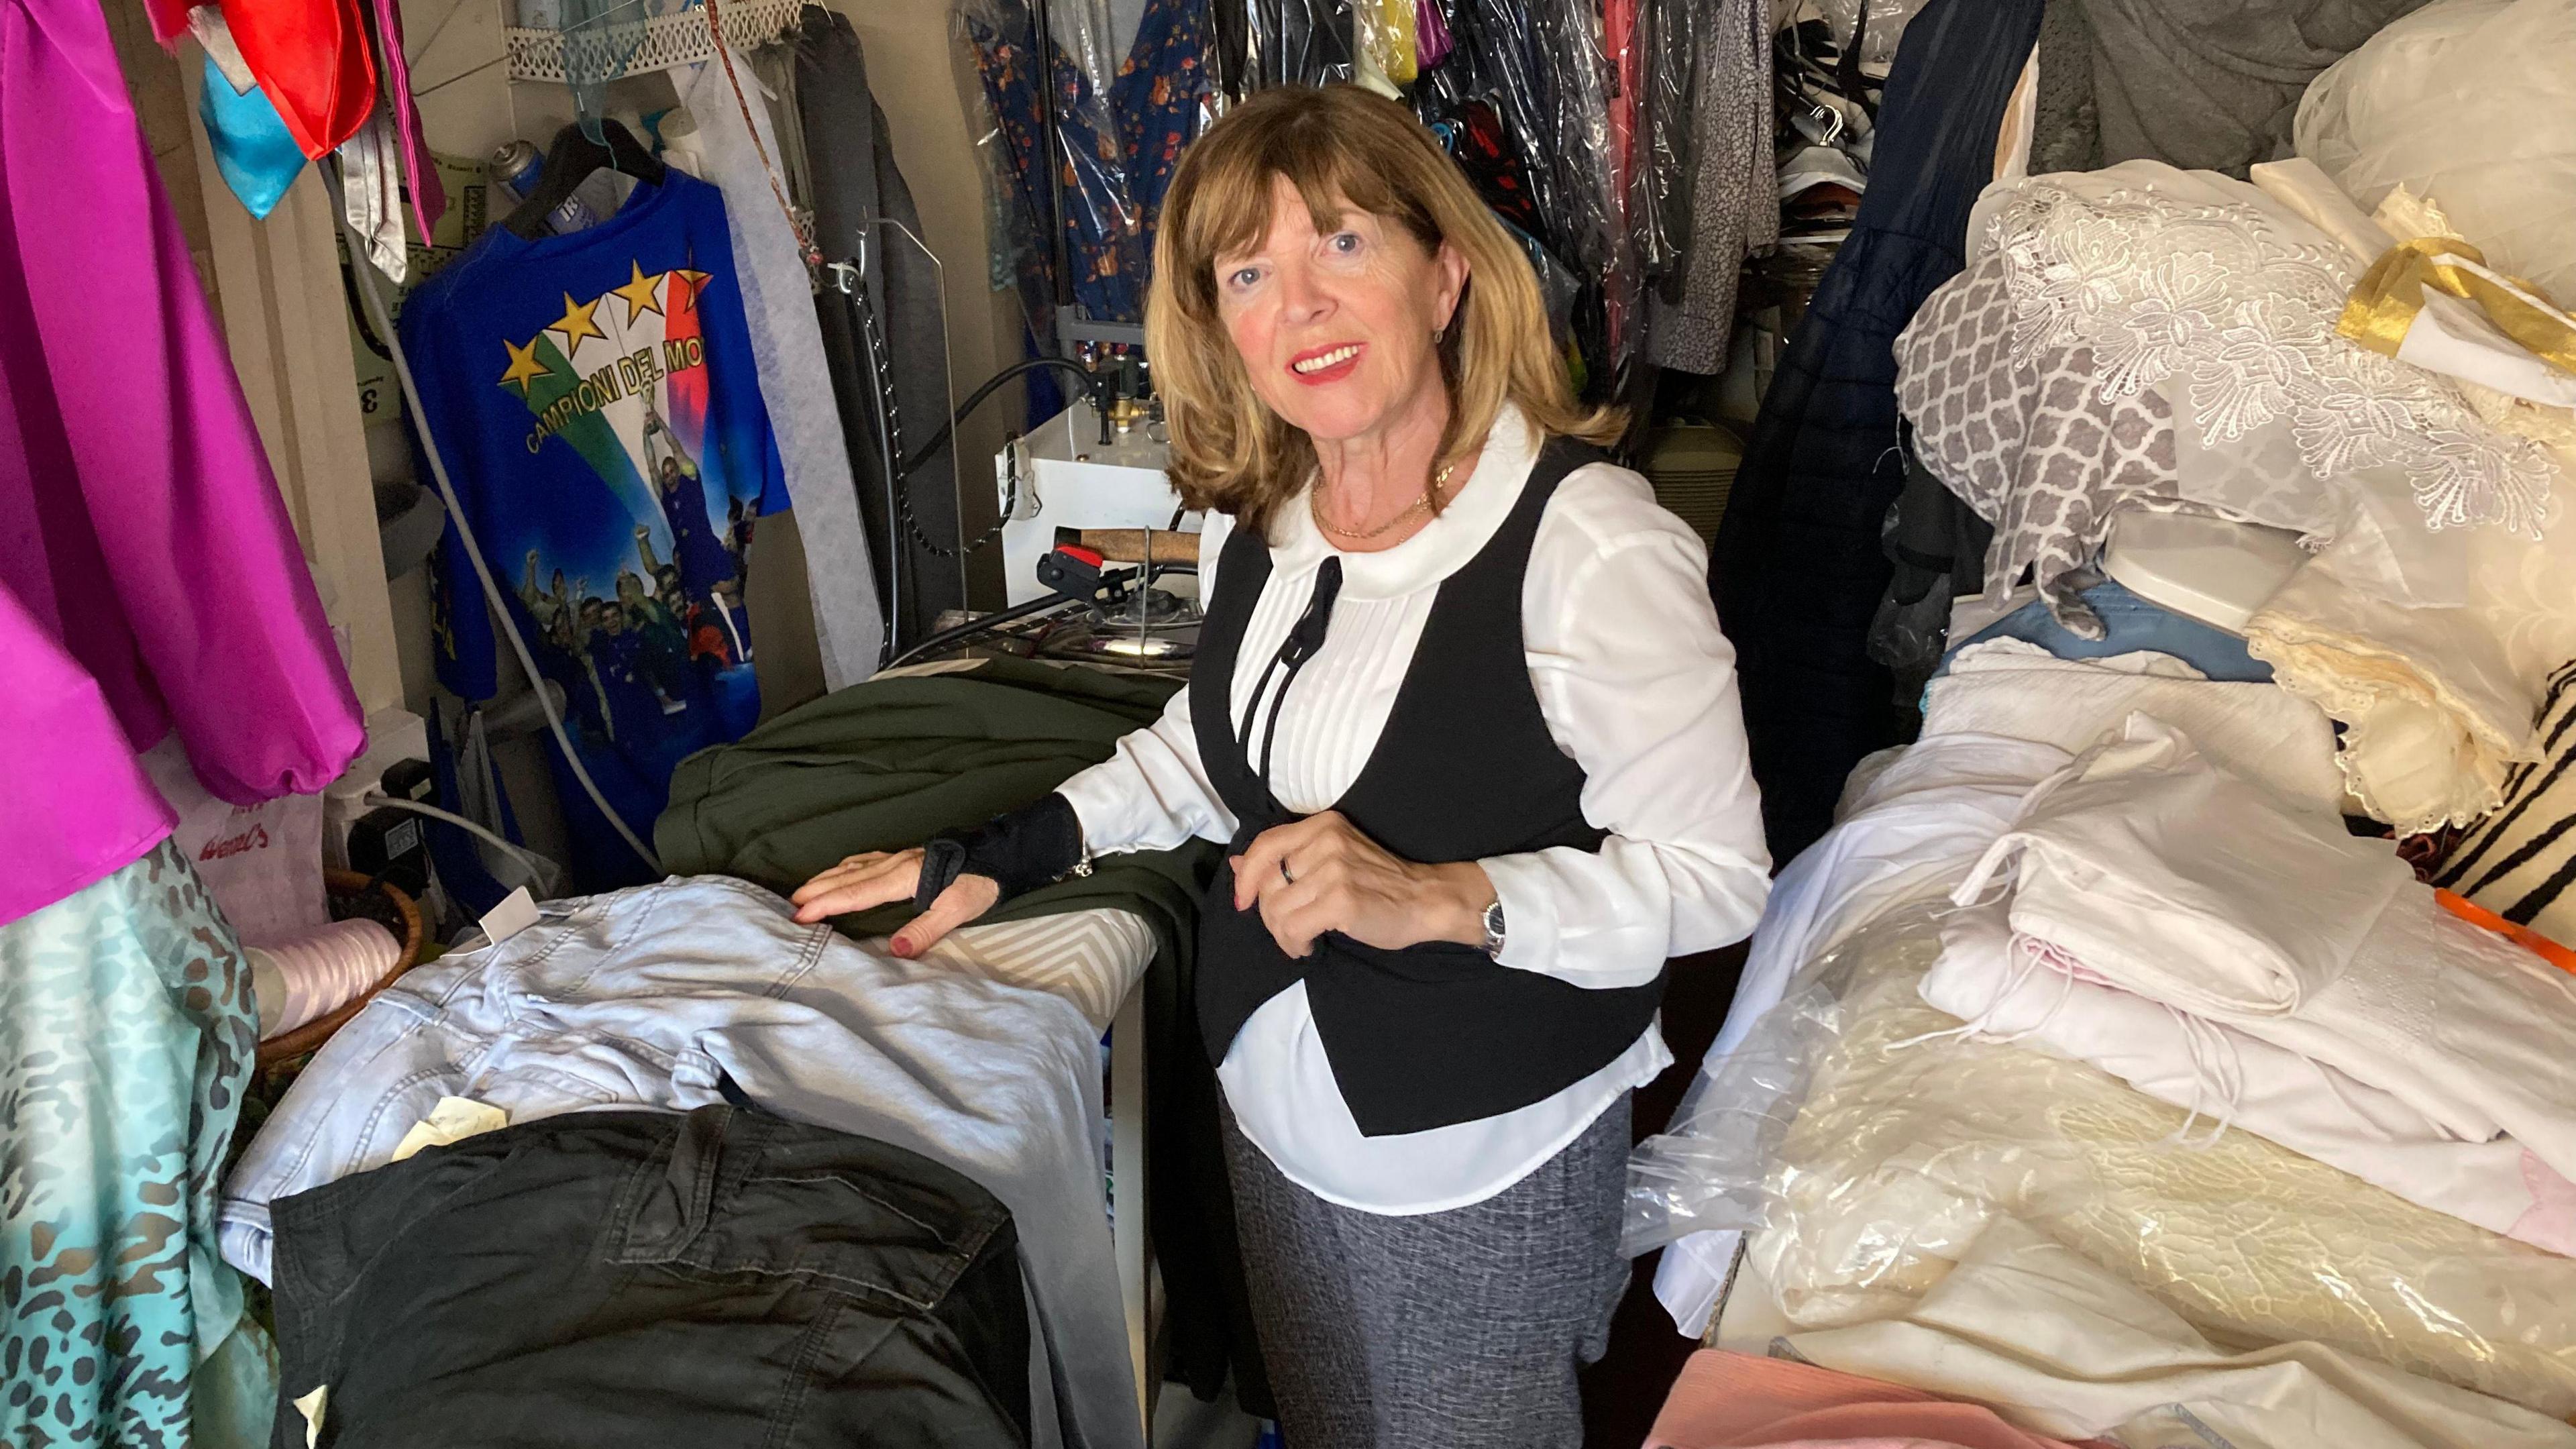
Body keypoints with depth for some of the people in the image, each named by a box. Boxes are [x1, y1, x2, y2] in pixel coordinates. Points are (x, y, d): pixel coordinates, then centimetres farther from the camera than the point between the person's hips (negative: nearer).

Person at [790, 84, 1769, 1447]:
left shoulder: (1589, 541, -25)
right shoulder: (1252, 521, -3)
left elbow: (1712, 878, -21)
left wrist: (1439, 900, -33)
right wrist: (1005, 852, 5)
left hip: (1483, 1170, -6)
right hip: (1272, 1121, 7)